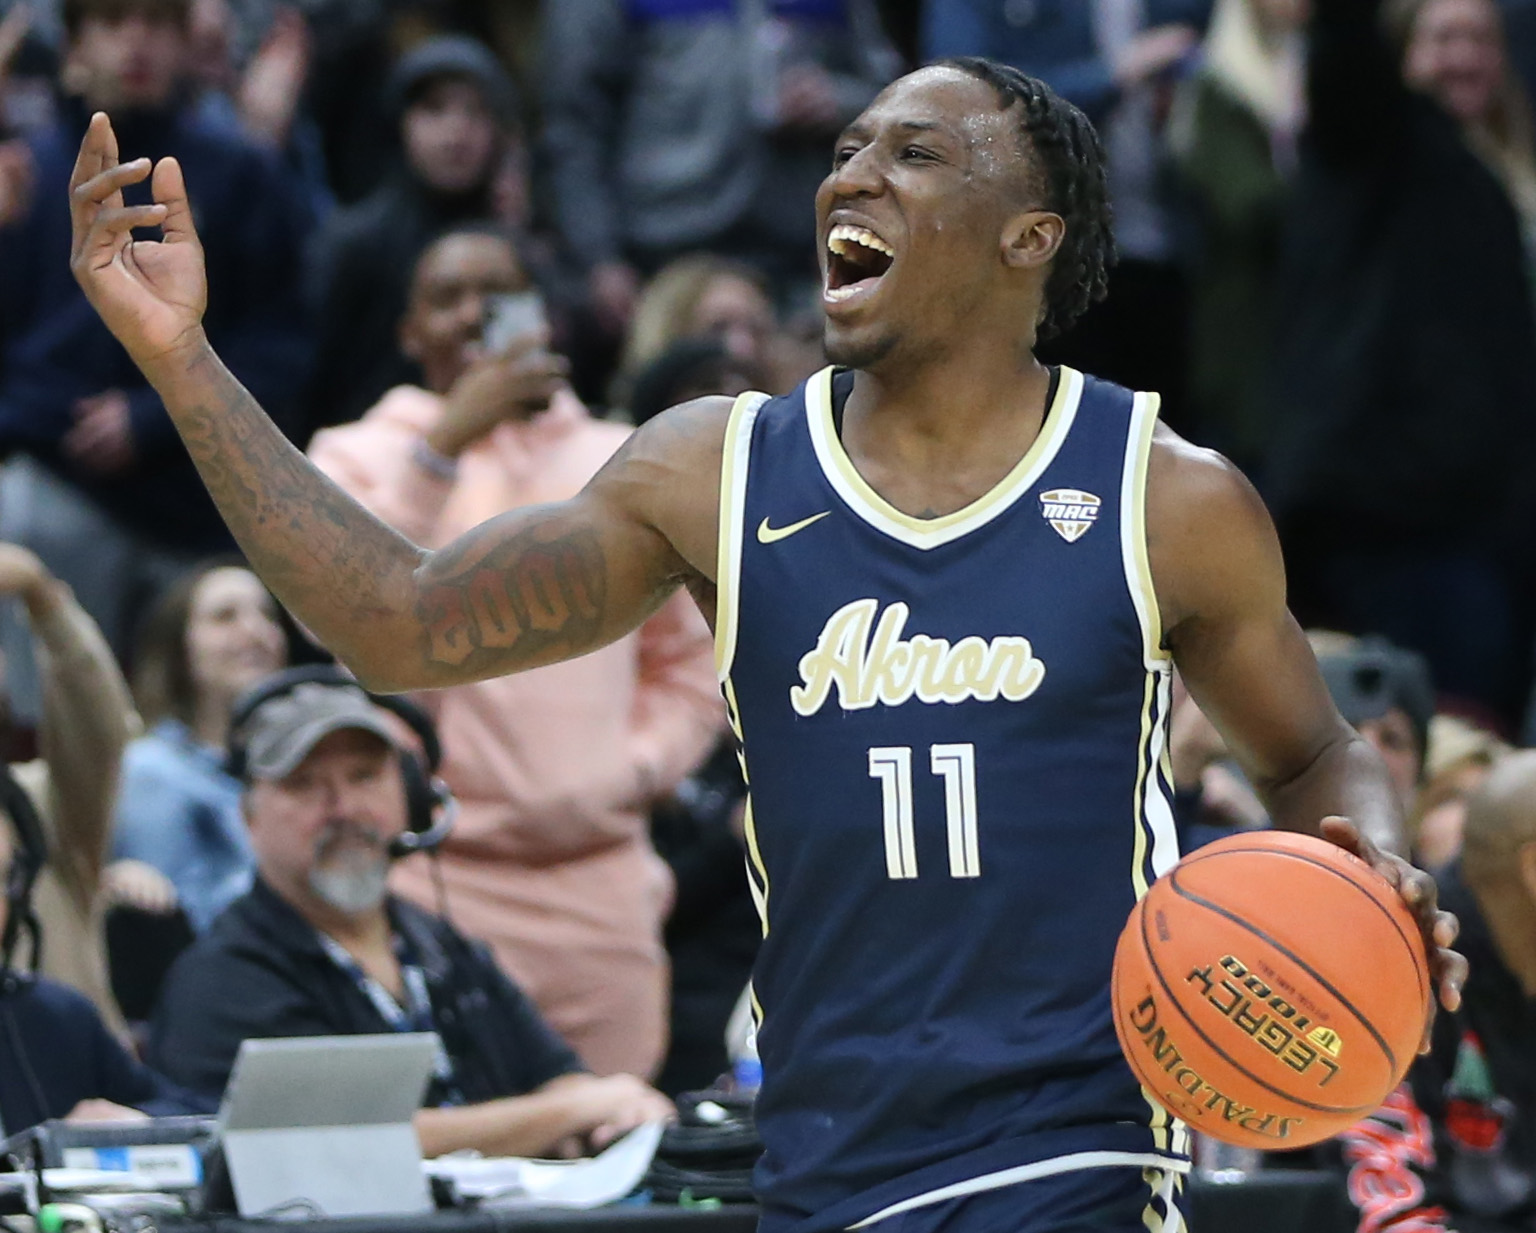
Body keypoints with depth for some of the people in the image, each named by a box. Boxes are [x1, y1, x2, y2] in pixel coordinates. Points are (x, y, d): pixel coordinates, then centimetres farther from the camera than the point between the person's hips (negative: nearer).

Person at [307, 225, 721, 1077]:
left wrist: (630, 773, 2)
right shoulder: (360, 456, 9)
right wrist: (444, 443, -13)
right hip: (437, 880, -3)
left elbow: (691, 664, 20)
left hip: (599, 882, 3)